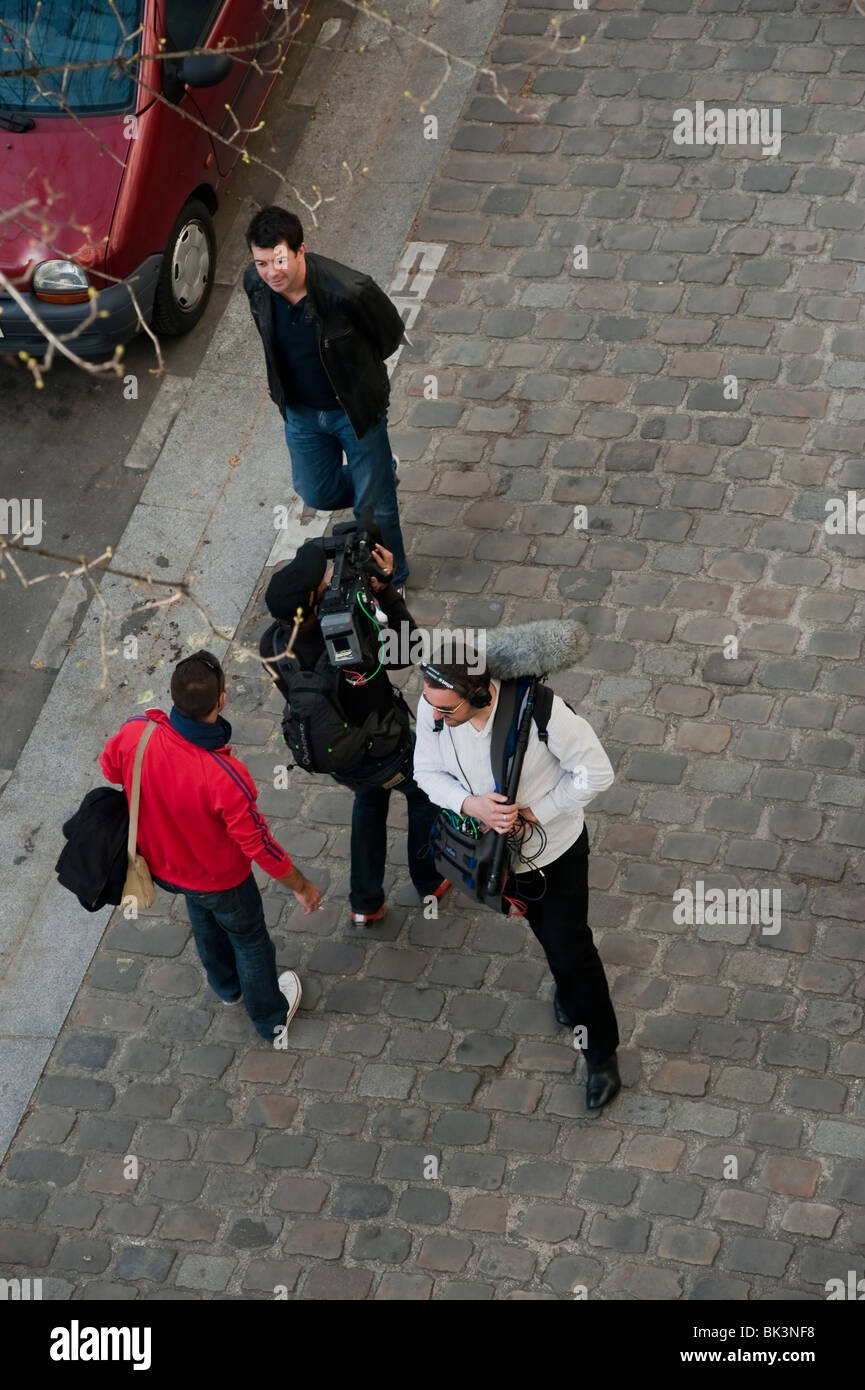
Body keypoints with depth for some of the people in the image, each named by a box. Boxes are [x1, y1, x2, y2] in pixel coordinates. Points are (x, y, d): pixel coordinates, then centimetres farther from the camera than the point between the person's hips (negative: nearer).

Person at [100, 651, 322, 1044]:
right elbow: (258, 845, -29)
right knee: (249, 939, 25)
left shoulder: (135, 733, -31)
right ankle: (272, 1020, 52)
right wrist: (302, 886, -11)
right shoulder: (225, 777, -44)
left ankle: (226, 987, 65)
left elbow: (110, 767, -6)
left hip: (162, 863, 5)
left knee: (205, 922, 35)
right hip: (220, 879, -5)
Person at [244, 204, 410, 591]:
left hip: (355, 409, -4)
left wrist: (353, 370, 3)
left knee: (373, 505, 10)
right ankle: (381, 475, 51)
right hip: (300, 410, 5)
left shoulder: (348, 291, -35)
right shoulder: (255, 283, -20)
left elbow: (390, 333, -13)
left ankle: (391, 580, 35)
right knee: (317, 494, 22)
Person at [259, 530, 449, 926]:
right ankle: (431, 882, 49)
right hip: (383, 754, -4)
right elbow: (407, 650, -23)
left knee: (369, 798, 36)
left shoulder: (271, 646, -25)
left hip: (331, 757, 4)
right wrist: (386, 590, -27)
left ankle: (365, 904, 42)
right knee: (425, 792, 29)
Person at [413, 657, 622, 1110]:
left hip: (557, 850, -4)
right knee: (545, 933, 29)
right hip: (501, 849, 4)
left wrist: (533, 812, -26)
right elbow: (428, 772, -9)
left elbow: (596, 772, -25)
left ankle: (602, 1055, 29)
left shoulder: (538, 710, -39)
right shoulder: (432, 706, -26)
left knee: (570, 949, 7)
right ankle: (568, 989, 60)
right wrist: (472, 805, -29)